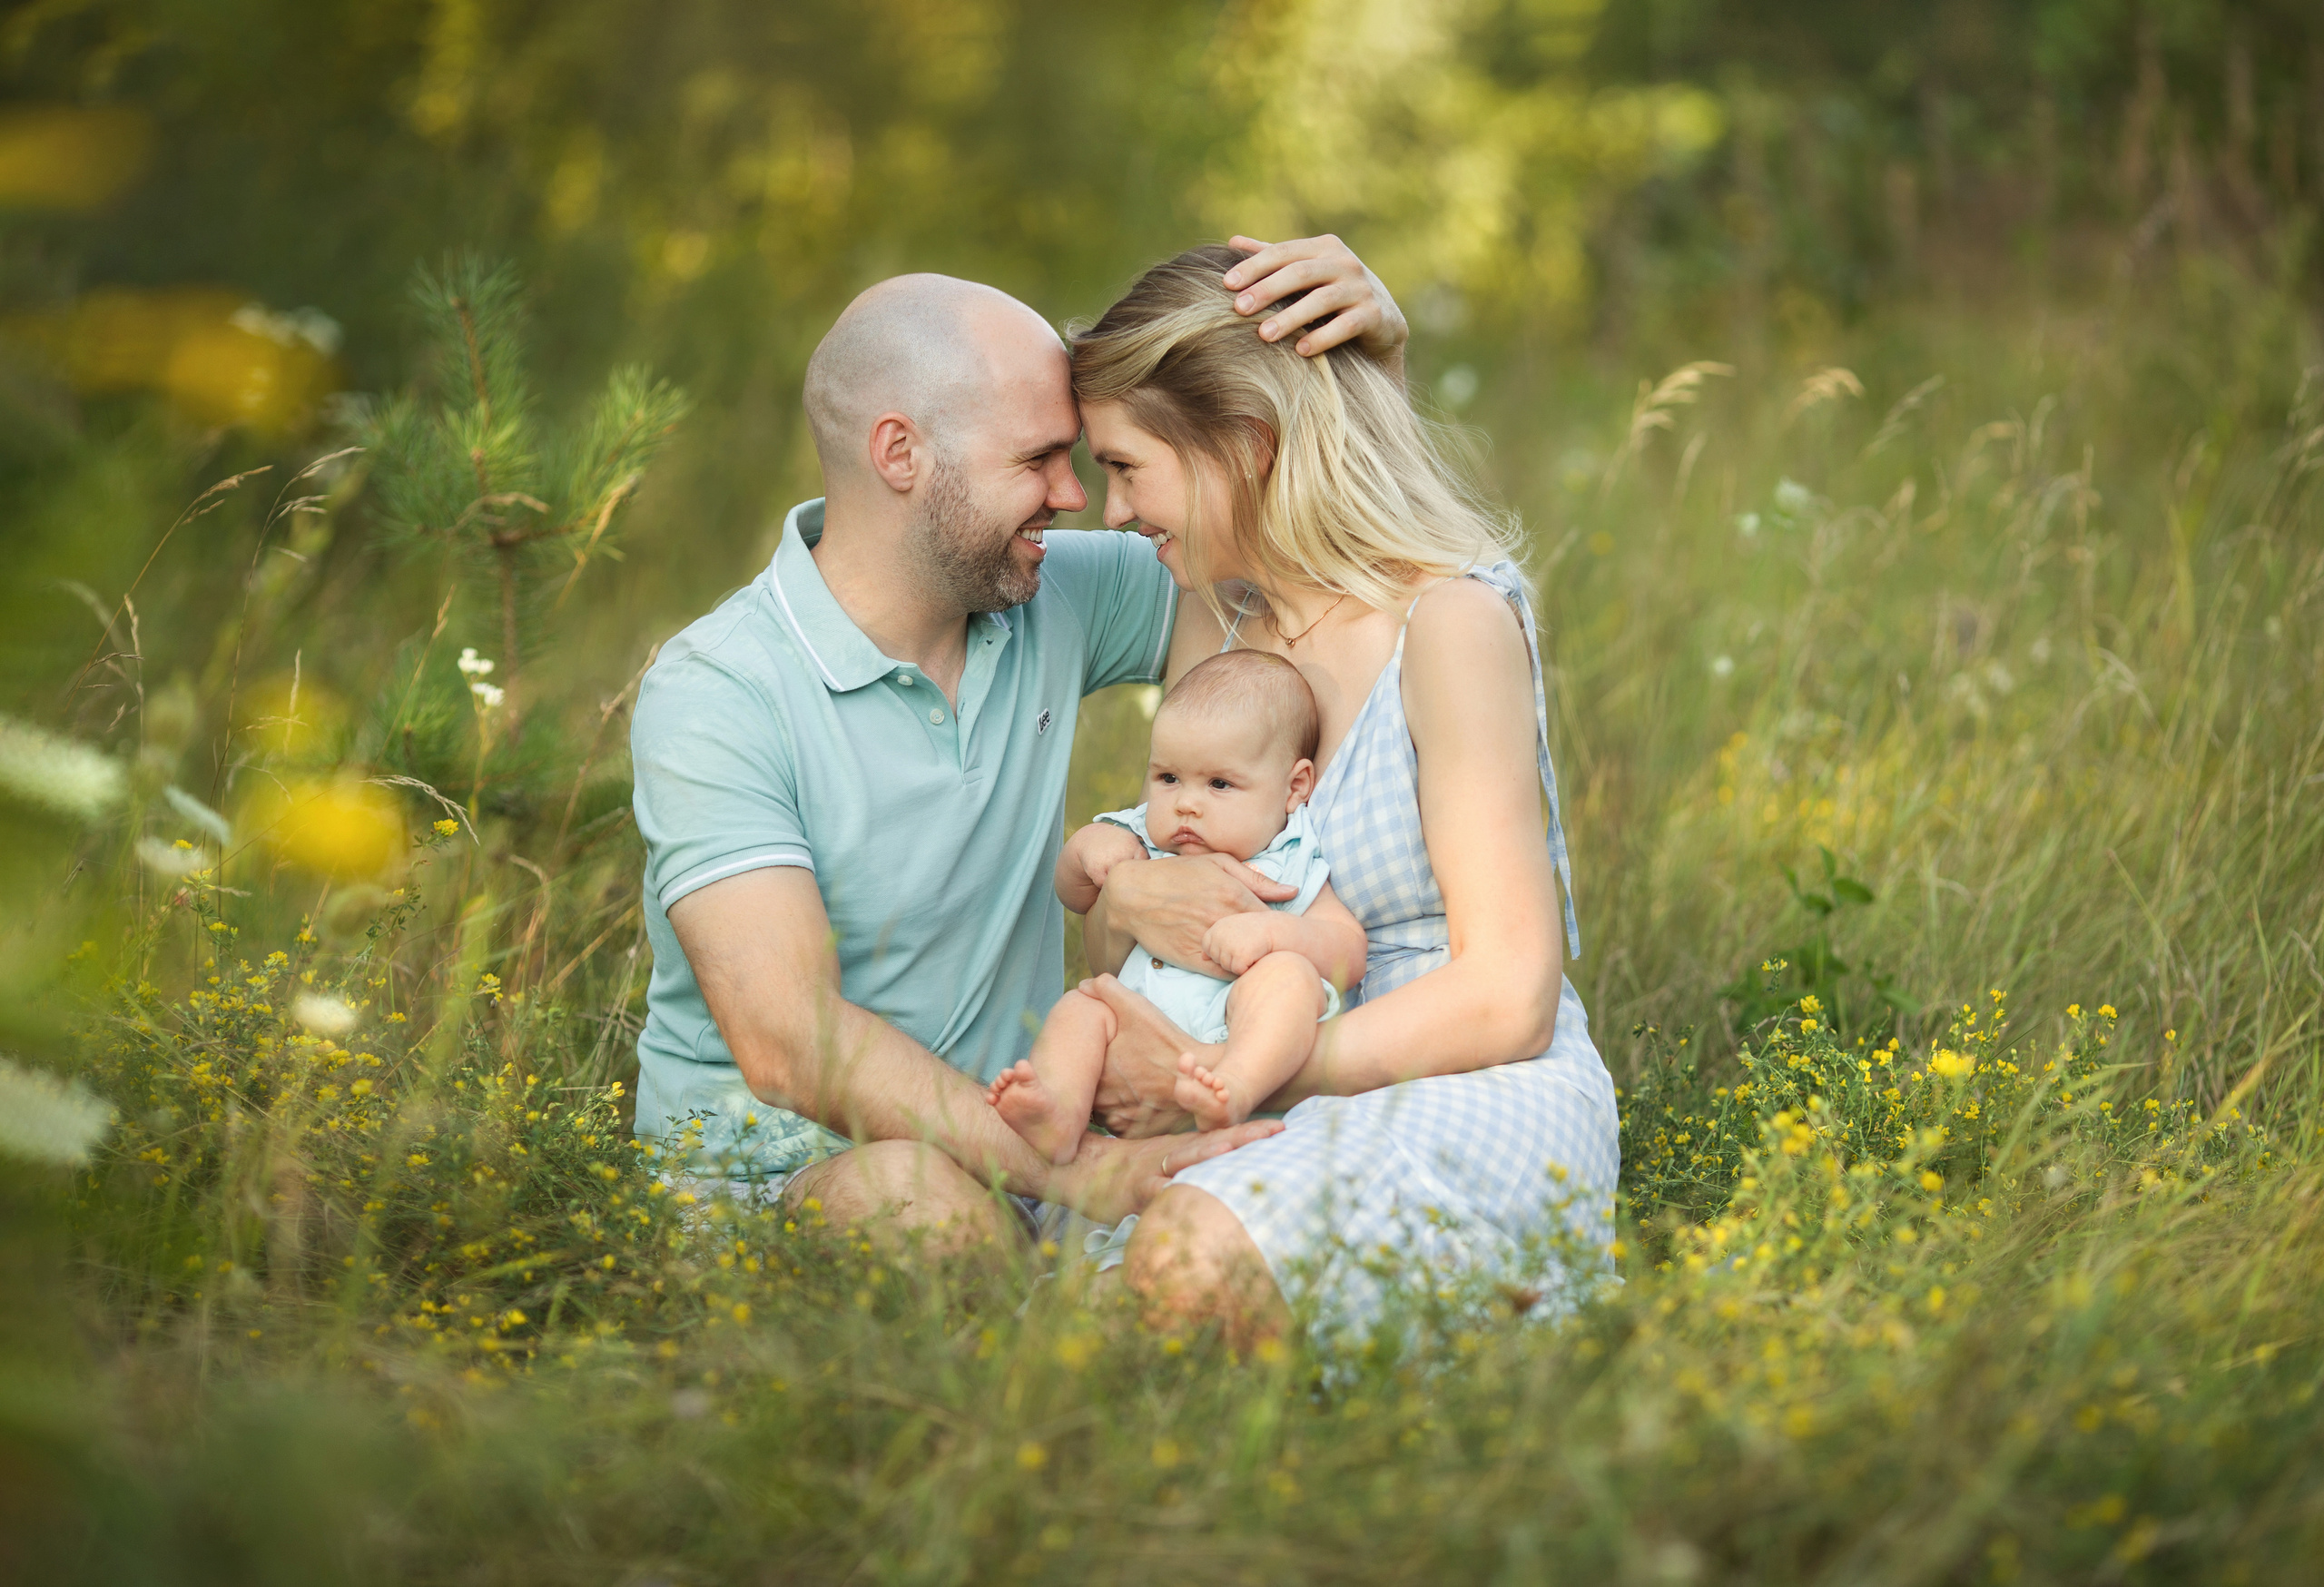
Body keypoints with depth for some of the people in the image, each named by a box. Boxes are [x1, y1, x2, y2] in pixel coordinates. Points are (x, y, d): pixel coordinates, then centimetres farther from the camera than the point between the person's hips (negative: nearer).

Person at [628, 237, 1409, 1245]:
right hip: (775, 1161, -5)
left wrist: (1373, 346, -8)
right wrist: (1068, 1171, -34)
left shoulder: (1055, 601, 3)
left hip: (1007, 1139, 5)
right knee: (921, 1198, -40)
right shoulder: (713, 695, -16)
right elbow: (788, 1043, -25)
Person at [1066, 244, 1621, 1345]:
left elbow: (1505, 997, -16)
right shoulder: (1235, 634, 13)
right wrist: (1123, 898, -7)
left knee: (1188, 1264, -35)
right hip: (1314, 1112, 6)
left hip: (1486, 1103, -6)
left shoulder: (1451, 622, -11)